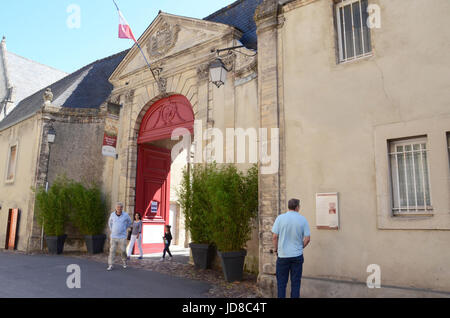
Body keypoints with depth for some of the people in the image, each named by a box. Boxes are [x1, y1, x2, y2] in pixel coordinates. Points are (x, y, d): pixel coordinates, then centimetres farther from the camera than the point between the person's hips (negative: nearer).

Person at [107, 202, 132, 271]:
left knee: (123, 251, 2)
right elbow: (110, 223, 19)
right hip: (113, 236, 1)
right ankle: (110, 265, 1)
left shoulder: (126, 215, -8)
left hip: (122, 237, -1)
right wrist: (112, 231, 12)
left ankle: (124, 261, 30)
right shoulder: (112, 214, -2)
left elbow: (129, 223, 13)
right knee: (112, 251, -5)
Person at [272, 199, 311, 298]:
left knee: (281, 282, 9)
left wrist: (276, 249, 9)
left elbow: (275, 236, -7)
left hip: (283, 255, -1)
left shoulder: (280, 218, -7)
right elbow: (307, 239, -4)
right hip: (297, 256, 1)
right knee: (296, 282, 10)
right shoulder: (303, 219, -4)